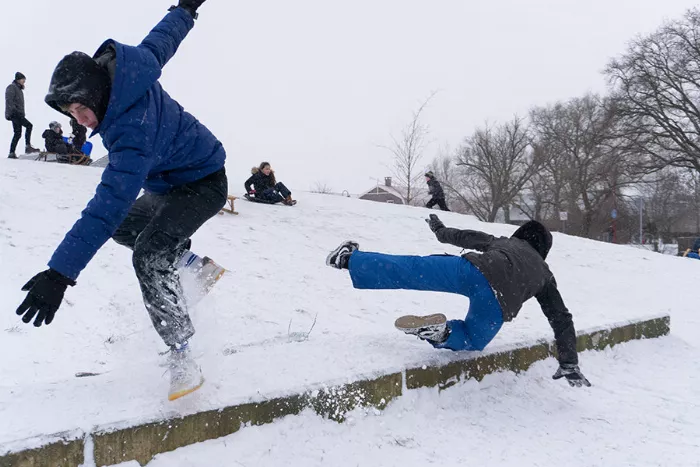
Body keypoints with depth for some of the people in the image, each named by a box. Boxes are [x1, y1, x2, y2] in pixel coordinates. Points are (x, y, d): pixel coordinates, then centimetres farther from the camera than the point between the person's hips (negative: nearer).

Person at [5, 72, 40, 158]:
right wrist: (14, 111, -24)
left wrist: (22, 114, 22)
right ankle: (28, 146, -25)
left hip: (19, 114, 10)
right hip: (14, 114, -10)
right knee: (29, 126, -21)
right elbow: (9, 101, -14)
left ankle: (12, 153, 7)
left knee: (18, 134, 6)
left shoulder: (19, 89, 26)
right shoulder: (12, 87, -2)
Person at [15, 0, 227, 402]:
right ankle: (197, 266, 27)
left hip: (202, 185, -10)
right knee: (124, 227, 20)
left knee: (149, 256, -28)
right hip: (168, 184, 10)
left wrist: (60, 273, -49)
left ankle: (181, 357, -20)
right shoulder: (117, 68, -13)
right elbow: (163, 38, 5)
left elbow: (110, 203, -46)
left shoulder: (133, 131, -39)